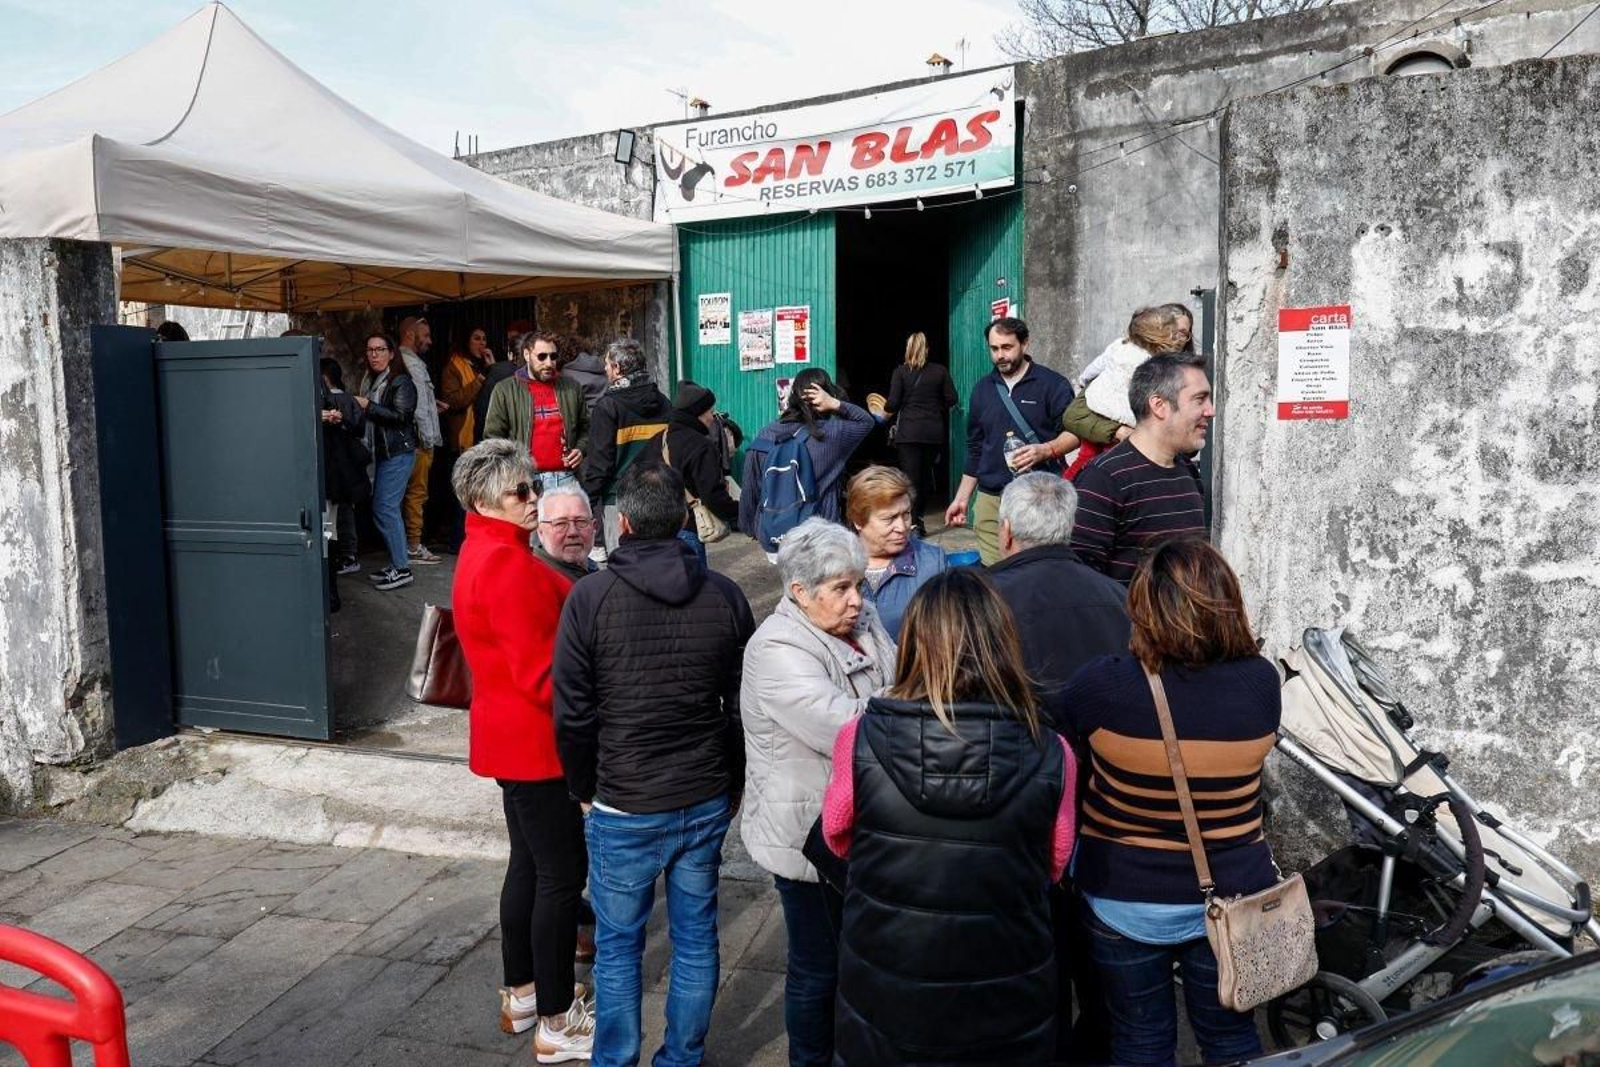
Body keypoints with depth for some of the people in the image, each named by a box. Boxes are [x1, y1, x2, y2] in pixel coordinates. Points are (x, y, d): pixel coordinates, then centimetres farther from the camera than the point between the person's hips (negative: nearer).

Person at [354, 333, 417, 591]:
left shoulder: (401, 382, -8)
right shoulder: (369, 381, 16)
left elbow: (401, 416, -18)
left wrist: (368, 406, -16)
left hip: (398, 451, -8)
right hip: (380, 452, 8)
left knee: (384, 507, -11)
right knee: (386, 507, 9)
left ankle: (401, 568, -6)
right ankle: (398, 563, 17)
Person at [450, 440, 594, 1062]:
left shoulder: (487, 552, 12)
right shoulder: (506, 564, -22)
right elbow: (538, 669, -23)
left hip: (512, 734, 11)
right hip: (531, 738, -11)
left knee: (530, 864, 19)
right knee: (563, 871, -1)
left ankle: (522, 995, 33)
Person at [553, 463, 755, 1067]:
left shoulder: (590, 598, -12)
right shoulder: (724, 597, -3)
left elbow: (572, 713, -8)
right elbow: (745, 706, 4)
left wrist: (585, 790, 7)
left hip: (623, 809, -3)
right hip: (707, 801, 3)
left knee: (618, 944, 13)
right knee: (696, 937, 16)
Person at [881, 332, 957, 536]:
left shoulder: (900, 372, -2)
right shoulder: (940, 371, 5)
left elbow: (893, 404, -6)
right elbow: (951, 399, 5)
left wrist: (883, 414, 13)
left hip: (908, 431, -3)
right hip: (934, 431, 3)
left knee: (910, 477, -5)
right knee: (926, 475, 16)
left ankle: (913, 523, -14)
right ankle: (919, 518, 23)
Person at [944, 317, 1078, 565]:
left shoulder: (1052, 384, 1)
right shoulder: (982, 389, 15)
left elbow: (1074, 433, -2)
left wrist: (1045, 450, -21)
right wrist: (962, 499, 19)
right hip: (990, 501, 4)